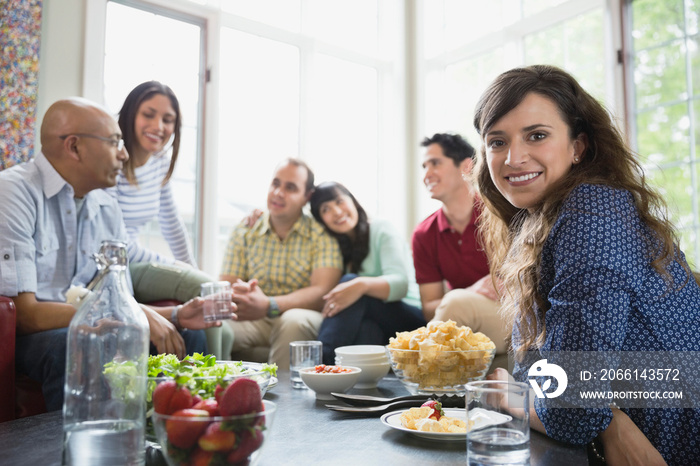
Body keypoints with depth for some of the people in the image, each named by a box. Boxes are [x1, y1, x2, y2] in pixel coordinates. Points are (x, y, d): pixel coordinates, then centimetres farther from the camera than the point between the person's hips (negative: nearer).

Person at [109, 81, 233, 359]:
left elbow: (171, 222, 15)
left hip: (130, 266, 7)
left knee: (222, 333, -5)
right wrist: (182, 271, -10)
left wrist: (193, 273, 12)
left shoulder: (160, 160, 5)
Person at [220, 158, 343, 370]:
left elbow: (322, 292, -14)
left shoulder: (322, 235, -1)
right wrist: (238, 294, -24)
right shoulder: (244, 231, 10)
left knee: (294, 320, -36)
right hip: (252, 319, 2)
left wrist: (270, 306, -30)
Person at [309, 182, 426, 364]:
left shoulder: (380, 230, 0)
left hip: (411, 319, -2)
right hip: (370, 323, 3)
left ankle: (320, 359, -43)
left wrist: (362, 284, -36)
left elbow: (400, 283, -16)